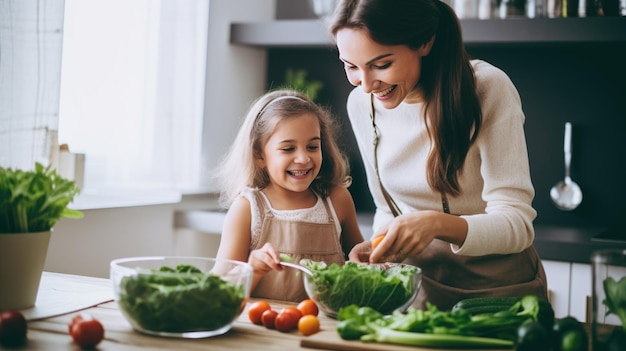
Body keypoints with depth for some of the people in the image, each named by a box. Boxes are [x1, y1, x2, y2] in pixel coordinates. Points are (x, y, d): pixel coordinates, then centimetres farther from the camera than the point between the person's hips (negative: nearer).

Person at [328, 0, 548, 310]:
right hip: (418, 284, 4)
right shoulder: (361, 103, -2)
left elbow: (517, 225, -18)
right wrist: (379, 247, -11)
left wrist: (438, 224, -34)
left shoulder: (488, 89, -16)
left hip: (498, 287, -3)